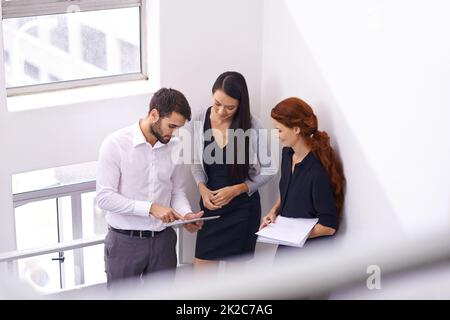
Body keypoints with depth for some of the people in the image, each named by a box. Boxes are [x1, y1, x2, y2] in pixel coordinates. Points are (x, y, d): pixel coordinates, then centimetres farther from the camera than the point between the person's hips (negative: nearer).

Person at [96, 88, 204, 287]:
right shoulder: (115, 144, -13)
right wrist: (151, 208, -22)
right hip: (125, 241, -4)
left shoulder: (174, 147, 1)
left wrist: (186, 214, -9)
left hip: (162, 240, 4)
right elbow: (104, 197, -17)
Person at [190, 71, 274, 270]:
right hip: (211, 205, 3)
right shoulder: (199, 121, -8)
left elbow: (267, 170, -6)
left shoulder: (252, 126, -15)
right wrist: (202, 188, -12)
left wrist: (236, 189, -16)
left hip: (242, 207, -2)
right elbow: (197, 162, 6)